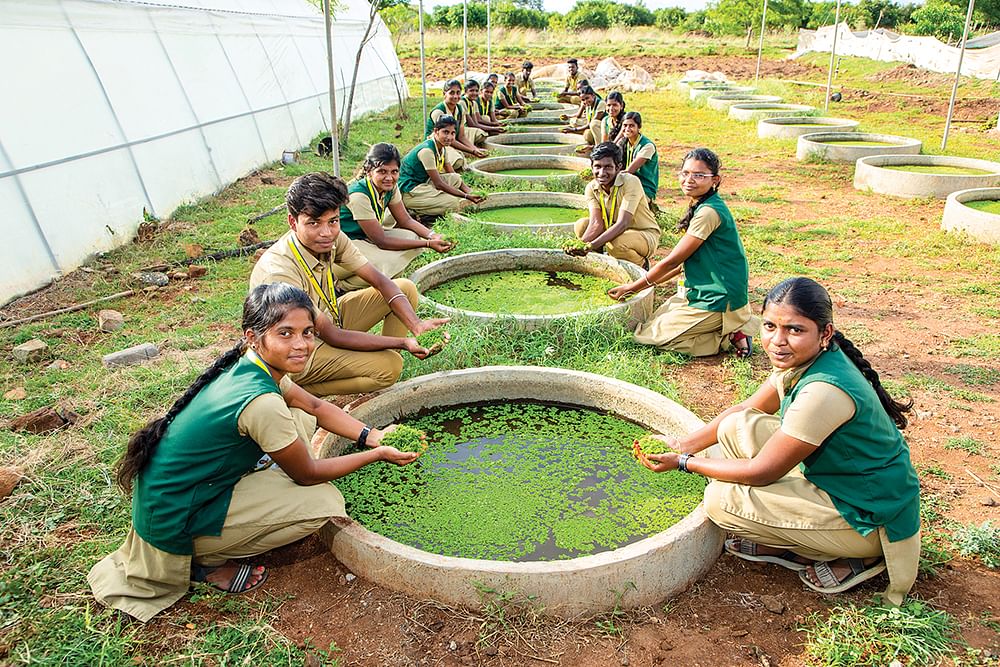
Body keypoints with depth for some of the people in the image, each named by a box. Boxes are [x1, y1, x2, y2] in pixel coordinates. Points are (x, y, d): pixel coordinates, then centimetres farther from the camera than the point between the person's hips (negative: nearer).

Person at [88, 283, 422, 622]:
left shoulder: (246, 365, -6)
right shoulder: (261, 403, -31)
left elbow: (316, 407, 8)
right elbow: (307, 474, -16)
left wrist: (371, 436, -4)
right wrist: (377, 454, -9)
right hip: (176, 523, -8)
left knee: (300, 420, 4)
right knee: (326, 502, -10)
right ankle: (206, 561, 2)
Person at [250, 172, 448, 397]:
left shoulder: (332, 238, -13)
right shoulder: (279, 273, -34)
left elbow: (379, 281, -8)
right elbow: (332, 336, -29)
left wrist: (416, 324, -24)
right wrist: (403, 343, -30)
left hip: (329, 317, 8)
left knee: (406, 288, -1)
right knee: (388, 367, -26)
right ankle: (298, 390, -9)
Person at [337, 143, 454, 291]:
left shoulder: (391, 187, -7)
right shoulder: (358, 195, -30)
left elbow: (406, 221, 3)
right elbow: (381, 241, -27)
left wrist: (432, 236, -18)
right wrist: (428, 244, -29)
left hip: (365, 237, 8)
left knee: (415, 237, -8)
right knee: (388, 264, -31)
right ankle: (341, 285, -9)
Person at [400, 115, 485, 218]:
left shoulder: (442, 148, 6)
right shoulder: (427, 150, -23)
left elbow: (454, 176, 8)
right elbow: (439, 184, -22)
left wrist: (469, 192, -11)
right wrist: (466, 196, -23)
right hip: (409, 192, -9)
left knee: (456, 178, -5)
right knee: (453, 203, -22)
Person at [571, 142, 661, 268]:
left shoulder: (631, 182, -25)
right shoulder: (592, 188, -8)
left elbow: (622, 224, -33)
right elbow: (596, 223, -18)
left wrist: (591, 246, -44)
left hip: (646, 235, -5)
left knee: (615, 243, -36)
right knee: (581, 225, -14)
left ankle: (641, 264, -3)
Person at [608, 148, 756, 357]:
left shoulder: (708, 212, -22)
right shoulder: (700, 207, 9)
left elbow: (672, 261, -18)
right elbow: (683, 261, 14)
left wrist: (633, 287, -8)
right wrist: (647, 283, 11)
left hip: (716, 300, -10)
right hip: (703, 291, 10)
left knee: (646, 335, -6)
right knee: (656, 319, 18)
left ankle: (728, 337, -4)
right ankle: (727, 328, 11)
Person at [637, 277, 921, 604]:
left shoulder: (823, 392, -32)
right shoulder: (802, 361, -5)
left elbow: (762, 472, -24)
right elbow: (746, 409, 9)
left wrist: (684, 463, -13)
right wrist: (683, 444, 1)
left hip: (868, 517, -8)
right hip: (837, 475, 9)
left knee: (721, 499, -16)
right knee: (736, 428, -1)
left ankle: (850, 558, 1)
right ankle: (778, 541, 11)